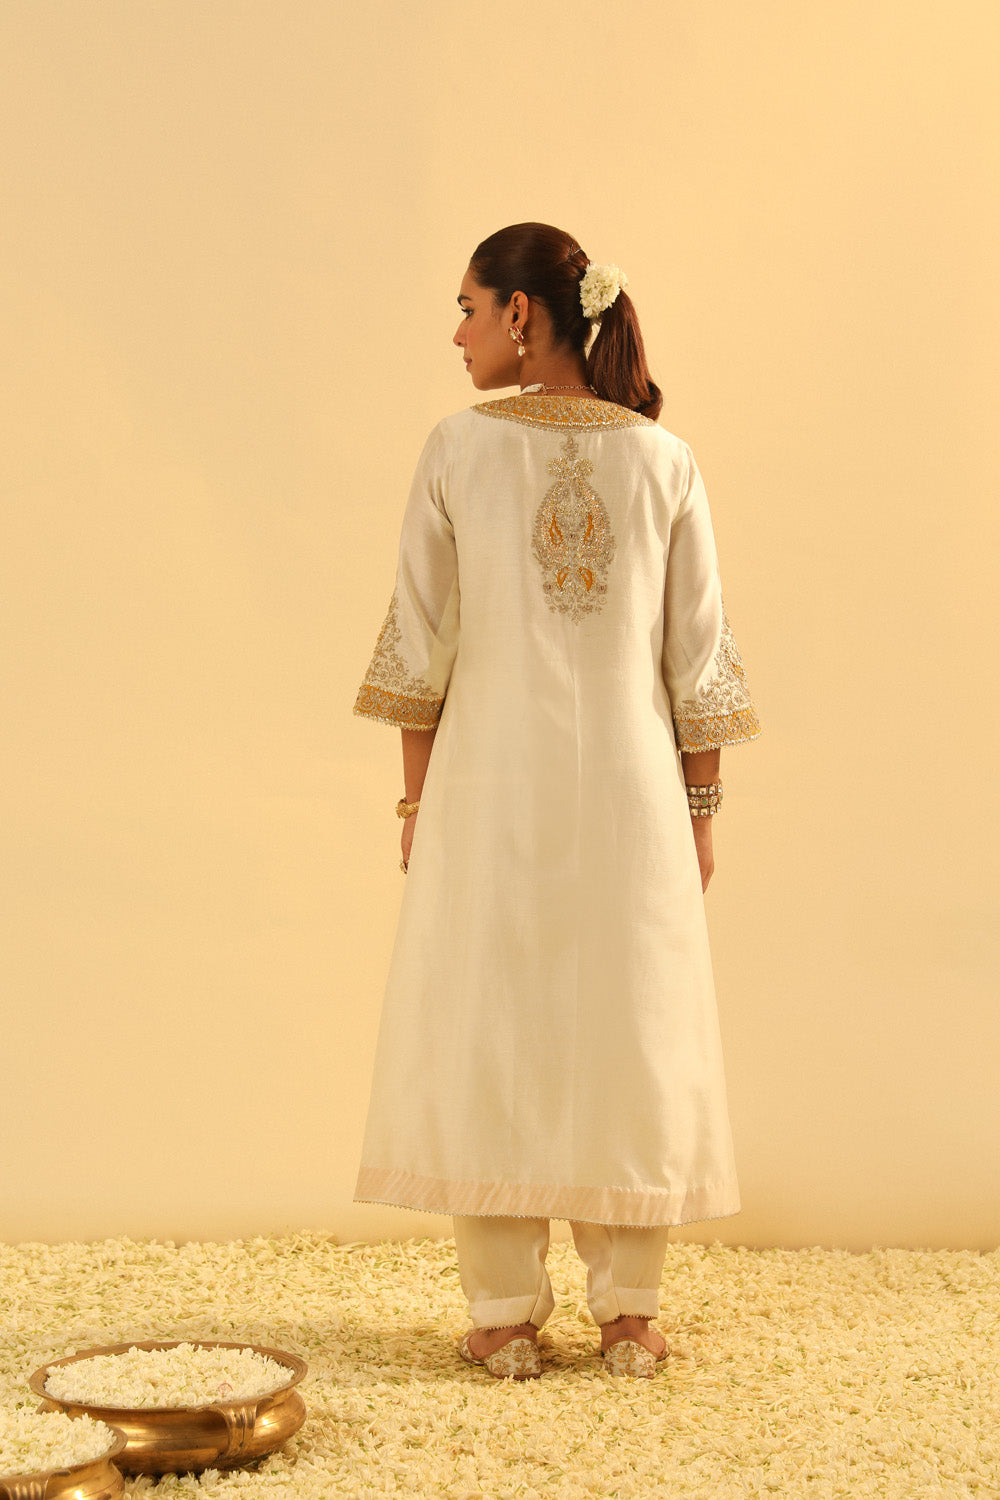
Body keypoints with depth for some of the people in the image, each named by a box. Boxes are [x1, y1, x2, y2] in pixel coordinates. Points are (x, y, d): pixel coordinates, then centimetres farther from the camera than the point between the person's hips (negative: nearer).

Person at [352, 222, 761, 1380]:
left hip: (492, 775, -1)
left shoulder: (458, 448, -4)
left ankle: (506, 1315, 9)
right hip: (629, 779, 1)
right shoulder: (663, 458, 1)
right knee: (630, 1026, 8)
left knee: (490, 1028, 6)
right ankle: (628, 1311, 13)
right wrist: (701, 807, 9)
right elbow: (699, 655, 2)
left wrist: (418, 796, 5)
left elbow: (422, 639, -3)